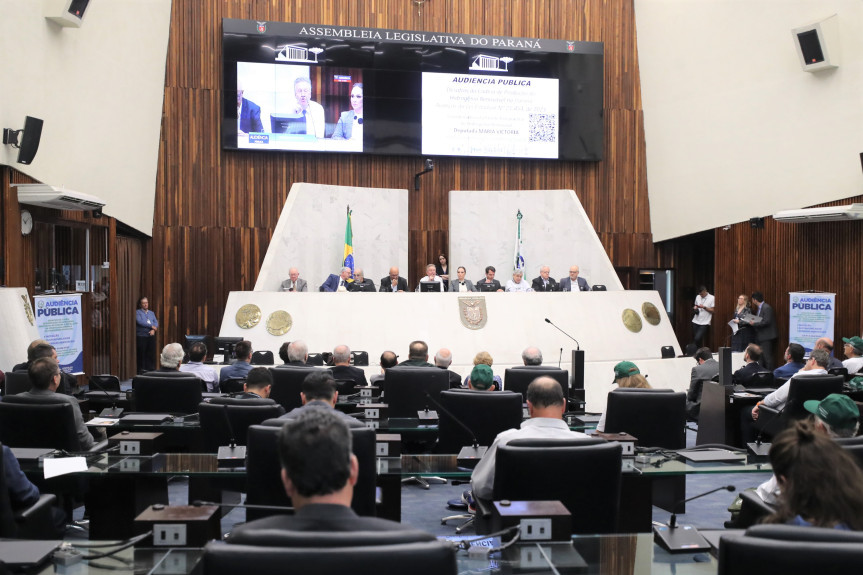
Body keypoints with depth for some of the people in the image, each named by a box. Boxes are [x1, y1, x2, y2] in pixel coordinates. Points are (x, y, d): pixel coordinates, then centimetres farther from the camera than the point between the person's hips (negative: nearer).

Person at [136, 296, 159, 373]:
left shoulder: (151, 313, 18)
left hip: (151, 336, 5)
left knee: (152, 353, 3)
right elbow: (140, 322, -14)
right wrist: (151, 326, -10)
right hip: (141, 336, -5)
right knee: (142, 354, -4)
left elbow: (156, 323, 9)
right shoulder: (137, 312, 1)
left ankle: (151, 369, 10)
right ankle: (141, 369, 2)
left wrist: (154, 330, -11)